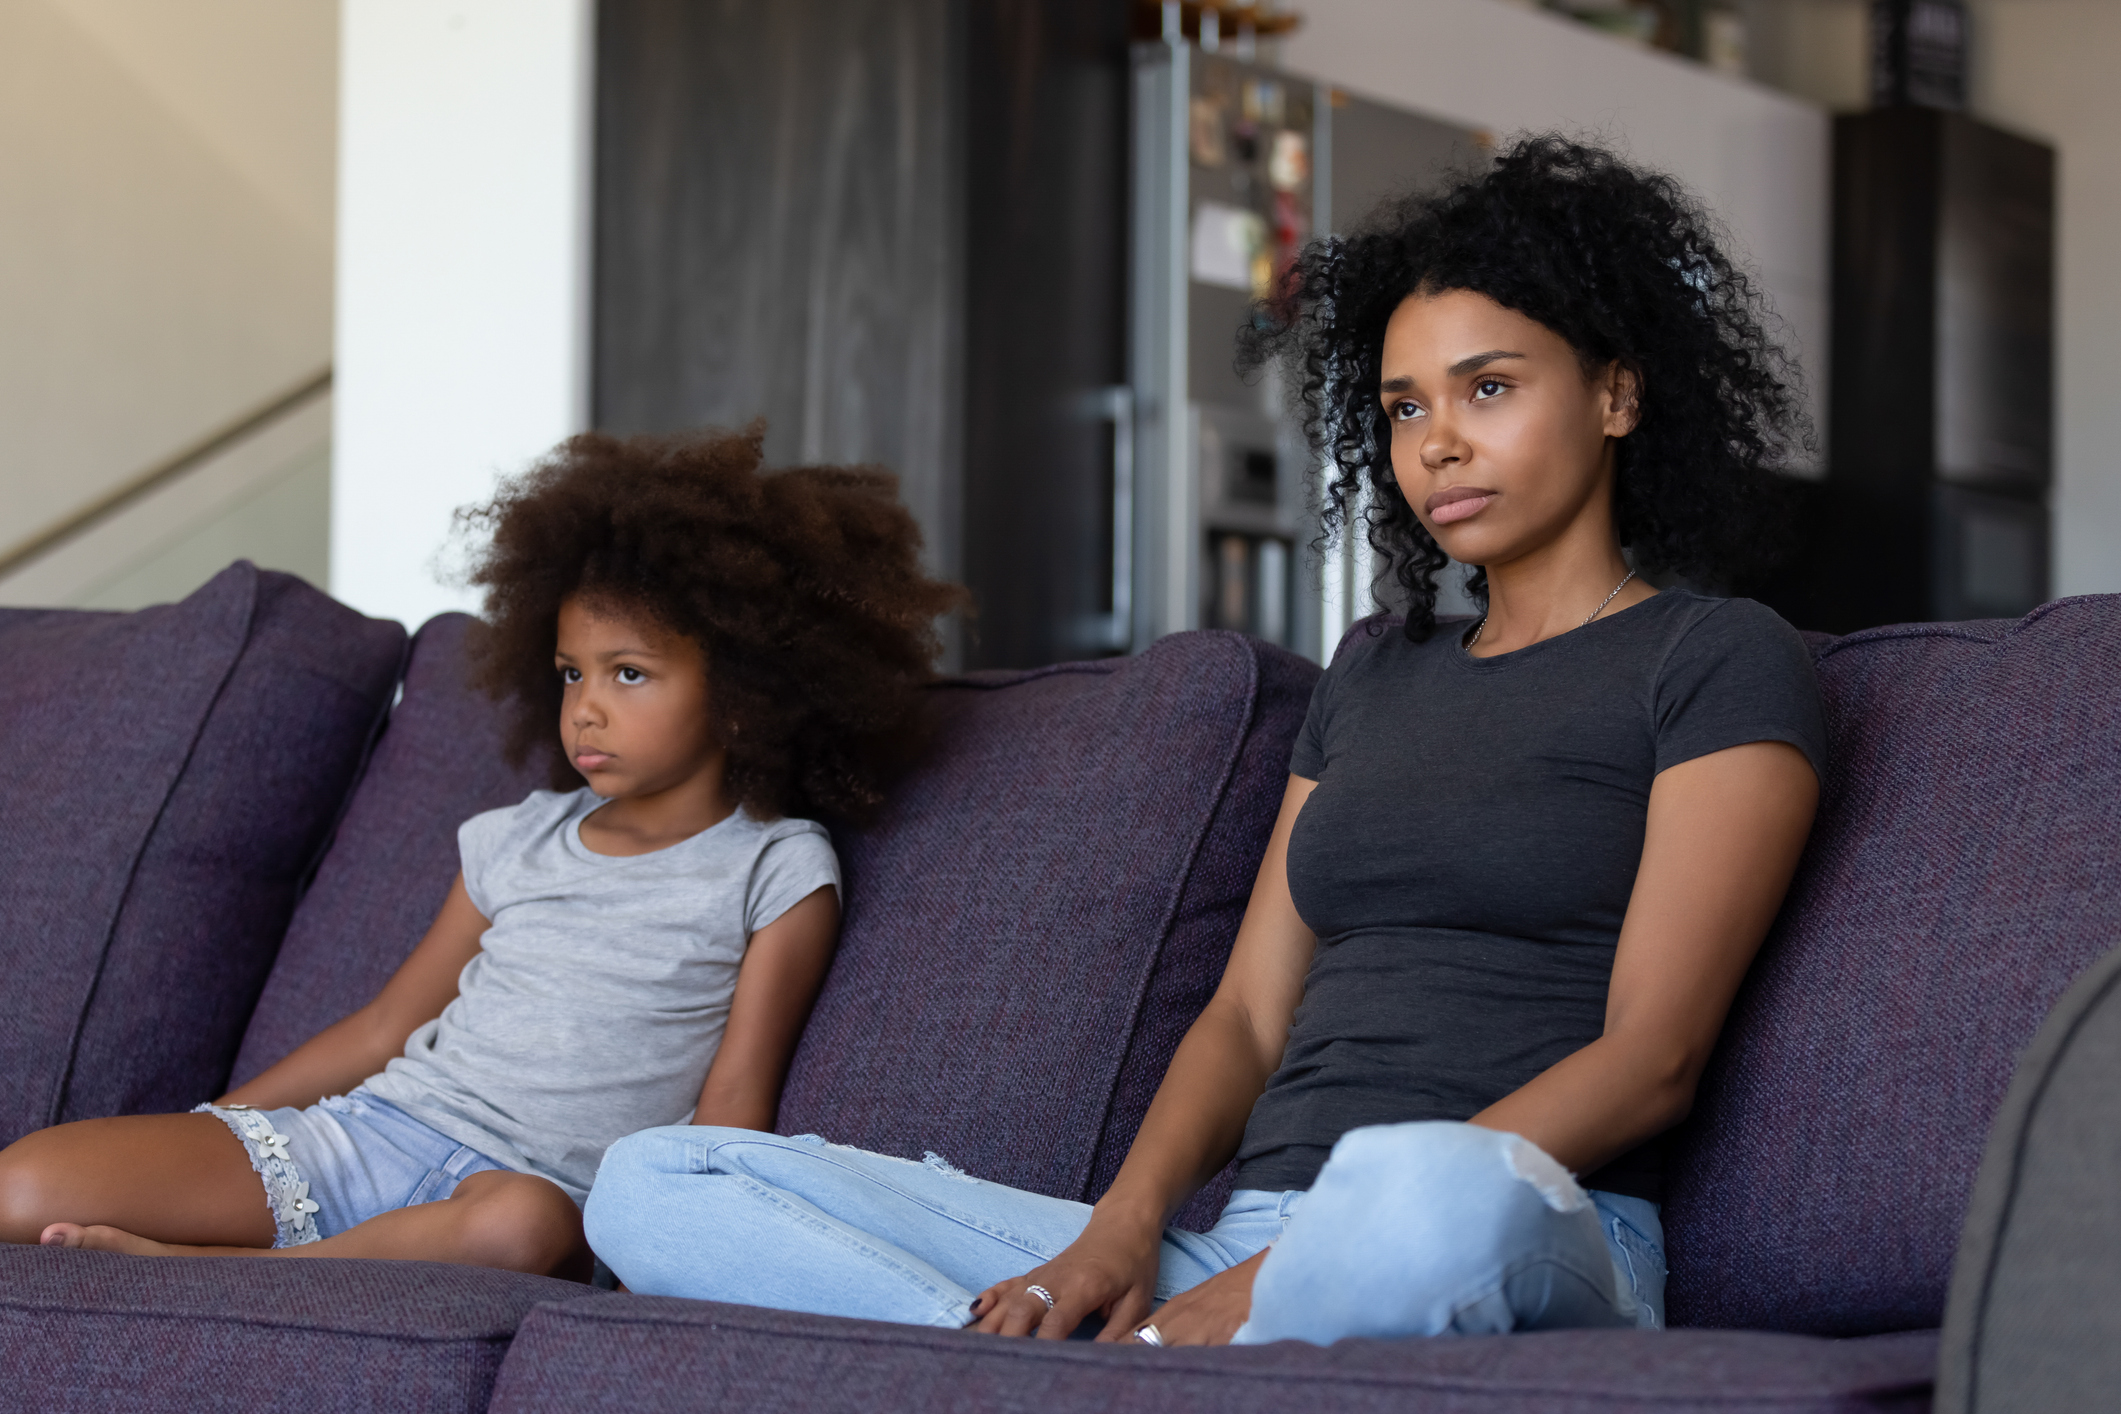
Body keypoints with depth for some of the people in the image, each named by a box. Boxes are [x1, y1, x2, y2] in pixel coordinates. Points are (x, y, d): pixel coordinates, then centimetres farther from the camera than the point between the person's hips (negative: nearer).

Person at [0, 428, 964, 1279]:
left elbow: (731, 1107, 1)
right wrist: (191, 1136, 20)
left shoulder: (777, 872, 5)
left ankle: (183, 1264, -31)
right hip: (362, 1125, 4)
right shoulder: (522, 841, 18)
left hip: (529, 1177, -3)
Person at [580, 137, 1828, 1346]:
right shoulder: (1375, 676, 26)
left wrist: (1287, 1266, -17)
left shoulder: (1721, 662, 5)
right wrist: (1123, 1228, -4)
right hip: (1239, 1245, 7)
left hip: (1525, 1241, -7)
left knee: (1437, 1197, -47)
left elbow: (1649, 1061, -7)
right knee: (651, 1183, -8)